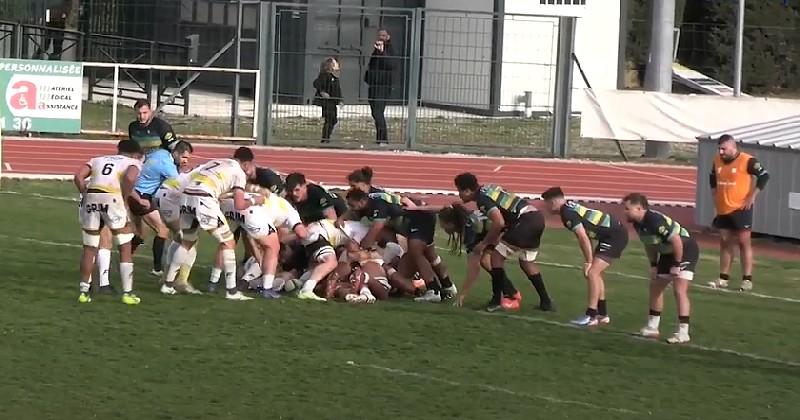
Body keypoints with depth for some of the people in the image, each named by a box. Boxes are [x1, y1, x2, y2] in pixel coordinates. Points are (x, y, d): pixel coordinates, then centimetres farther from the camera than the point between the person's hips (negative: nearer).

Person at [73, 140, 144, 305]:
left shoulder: (98, 159, 28)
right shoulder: (133, 163, 17)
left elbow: (78, 177, 11)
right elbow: (130, 178, -8)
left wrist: (86, 195, 16)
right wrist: (124, 198, 2)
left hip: (91, 198, 3)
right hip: (112, 197, -3)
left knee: (89, 248, 17)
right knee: (125, 248, 11)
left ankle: (84, 291, 20)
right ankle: (127, 293, 10)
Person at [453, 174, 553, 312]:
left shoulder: (482, 199, -10)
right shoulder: (488, 188, 19)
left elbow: (499, 222, -22)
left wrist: (484, 243, -11)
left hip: (526, 221, -10)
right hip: (537, 218, 10)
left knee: (497, 255, -1)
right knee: (527, 262, 23)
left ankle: (497, 299, 3)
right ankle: (545, 301, 25)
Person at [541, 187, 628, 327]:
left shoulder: (567, 214, -17)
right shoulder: (570, 207, 12)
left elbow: (583, 238, -21)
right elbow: (585, 235, 18)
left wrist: (588, 262, -14)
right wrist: (589, 260, 16)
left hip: (615, 236, -10)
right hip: (615, 232, 10)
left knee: (592, 272, -14)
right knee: (595, 272, 17)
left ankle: (591, 316, -14)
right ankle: (602, 314, 22)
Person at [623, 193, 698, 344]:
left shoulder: (655, 221, -32)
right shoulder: (638, 224, -3)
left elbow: (676, 240, -31)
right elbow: (650, 244, 13)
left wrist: (677, 264, -23)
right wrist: (654, 265, 10)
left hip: (685, 250, -10)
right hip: (667, 253, 10)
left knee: (679, 290, -18)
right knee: (655, 287, 16)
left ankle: (683, 332, -17)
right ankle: (652, 328, 27)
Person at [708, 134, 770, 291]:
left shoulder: (747, 161, -13)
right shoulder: (717, 161, 7)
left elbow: (764, 176, -12)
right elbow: (712, 178, 25)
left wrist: (752, 197, -13)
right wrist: (715, 195, 16)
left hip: (741, 208, -6)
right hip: (723, 209, 6)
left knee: (744, 242, -5)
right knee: (725, 242, 11)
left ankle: (747, 280, -2)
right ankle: (723, 278, 18)